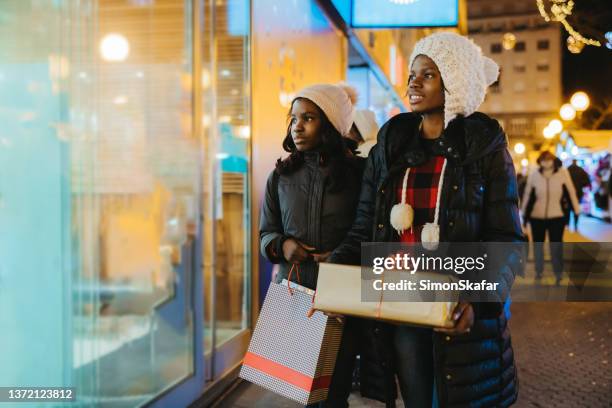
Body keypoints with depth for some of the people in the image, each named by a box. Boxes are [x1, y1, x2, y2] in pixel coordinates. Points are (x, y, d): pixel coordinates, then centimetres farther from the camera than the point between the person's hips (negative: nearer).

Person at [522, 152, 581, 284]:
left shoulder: (563, 173, -12)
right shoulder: (534, 176, -9)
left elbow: (571, 192, -4)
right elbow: (527, 195, 1)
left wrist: (576, 210, -1)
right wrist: (523, 213, 7)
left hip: (556, 217, -2)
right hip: (537, 217, 2)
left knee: (556, 246, 1)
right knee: (537, 245, 14)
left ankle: (558, 275, 15)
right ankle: (538, 272, 31)